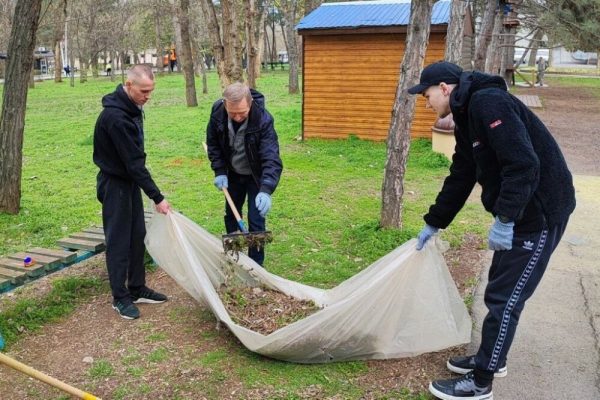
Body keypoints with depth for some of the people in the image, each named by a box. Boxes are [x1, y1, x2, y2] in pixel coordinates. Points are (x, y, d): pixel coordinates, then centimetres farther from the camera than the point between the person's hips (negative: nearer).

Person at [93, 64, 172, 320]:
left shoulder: (132, 107, 3)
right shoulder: (115, 117, -27)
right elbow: (133, 161, -28)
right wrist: (157, 197, -25)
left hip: (131, 179, 9)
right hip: (115, 183, -9)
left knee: (137, 236, 13)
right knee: (119, 240, 0)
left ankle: (137, 289, 25)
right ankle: (120, 297, 13)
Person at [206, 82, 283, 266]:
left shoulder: (263, 120, -34)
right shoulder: (217, 111, -22)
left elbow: (271, 159, -41)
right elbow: (213, 143, -5)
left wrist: (266, 190, -54)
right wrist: (219, 171, -13)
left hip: (256, 176, -4)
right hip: (233, 174, 4)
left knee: (256, 221, -5)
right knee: (230, 215, 18)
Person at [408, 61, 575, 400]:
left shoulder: (488, 103, -19)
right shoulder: (467, 117, 13)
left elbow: (523, 164, -27)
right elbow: (460, 179, 19)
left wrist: (504, 219, -27)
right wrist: (433, 224, 22)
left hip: (540, 212, -10)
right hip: (520, 211, 10)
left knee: (504, 298, -2)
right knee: (501, 289, 19)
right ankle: (491, 359, 36)